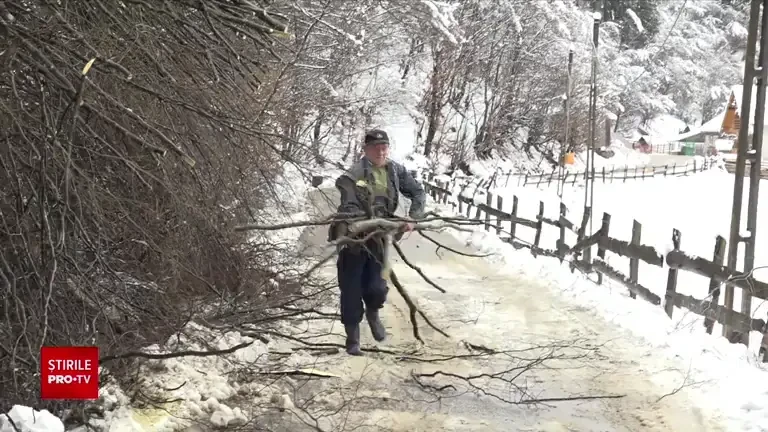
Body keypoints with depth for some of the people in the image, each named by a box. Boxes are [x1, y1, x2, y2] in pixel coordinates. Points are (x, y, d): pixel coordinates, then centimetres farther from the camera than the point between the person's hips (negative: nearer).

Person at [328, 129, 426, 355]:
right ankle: (352, 338, 20)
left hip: (379, 239, 3)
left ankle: (372, 313, 34)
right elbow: (349, 210, -20)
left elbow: (418, 193, 8)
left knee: (377, 288, -2)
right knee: (351, 291, 4)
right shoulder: (353, 175, -15)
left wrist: (413, 217, -7)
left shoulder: (396, 171, 1)